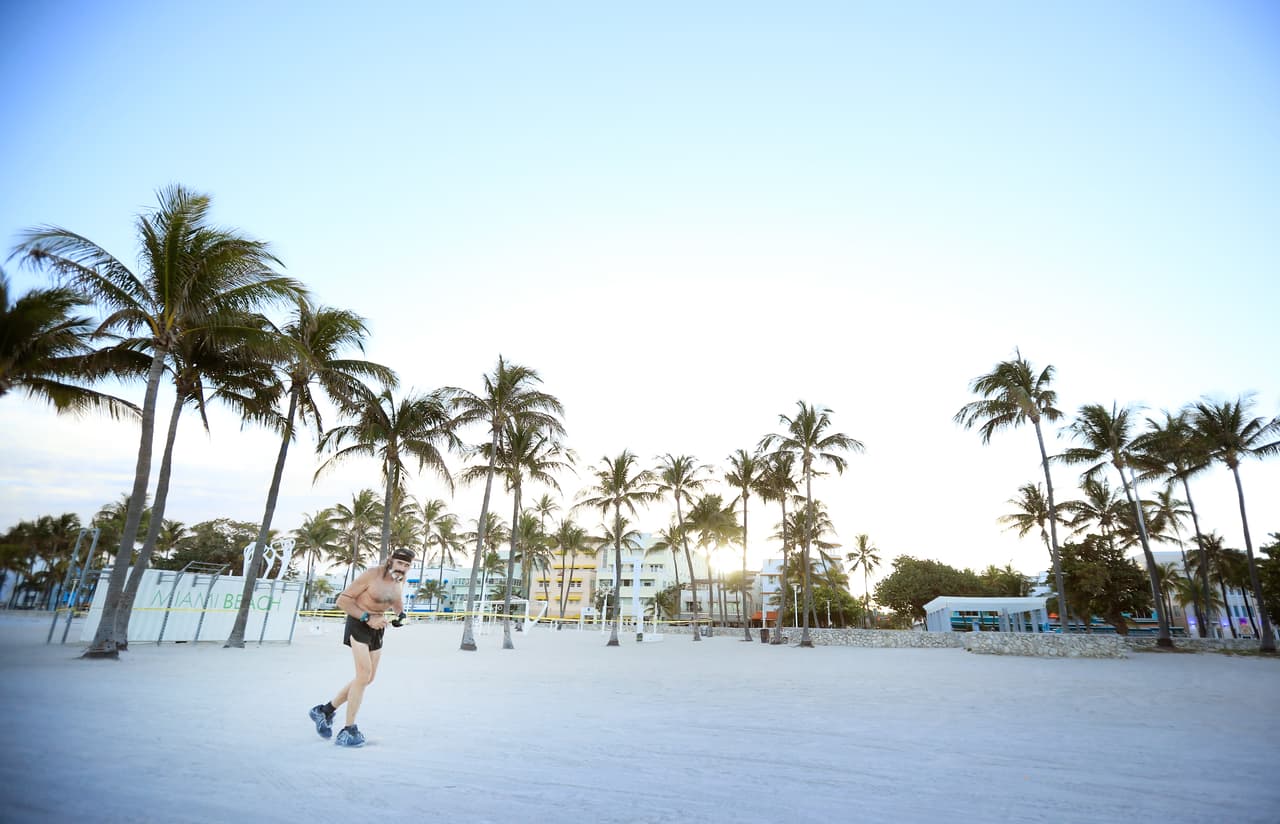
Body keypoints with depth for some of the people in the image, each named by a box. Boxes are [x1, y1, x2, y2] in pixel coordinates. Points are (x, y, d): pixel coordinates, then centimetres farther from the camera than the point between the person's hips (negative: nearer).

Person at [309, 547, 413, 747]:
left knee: (368, 677, 13)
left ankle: (326, 710, 29)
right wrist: (368, 618, -25)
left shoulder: (400, 581, -1)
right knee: (364, 675, -15)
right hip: (359, 624, -8)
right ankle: (348, 730, -4)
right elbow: (342, 600, -18)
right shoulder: (371, 575, -22)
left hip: (377, 627, 8)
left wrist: (401, 615, -3)